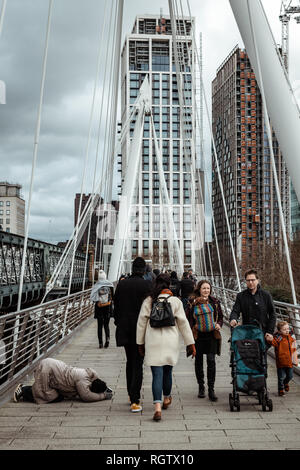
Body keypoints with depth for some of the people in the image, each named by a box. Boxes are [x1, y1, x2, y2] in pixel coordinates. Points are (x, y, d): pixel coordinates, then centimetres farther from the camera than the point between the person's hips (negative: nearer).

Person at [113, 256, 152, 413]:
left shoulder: (121, 284, 1)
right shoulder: (147, 285, -10)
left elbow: (116, 307, 6)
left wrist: (118, 324, 16)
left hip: (125, 330, 4)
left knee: (130, 362, 19)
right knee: (138, 364, 1)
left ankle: (131, 395, 30)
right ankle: (134, 401, -3)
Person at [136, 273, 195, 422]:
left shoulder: (148, 301, 1)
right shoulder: (175, 301, 0)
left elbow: (141, 323, 3)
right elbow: (183, 323, 1)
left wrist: (140, 343, 12)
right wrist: (191, 343, 7)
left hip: (153, 343, -1)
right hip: (171, 342, 1)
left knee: (157, 374, -3)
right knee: (167, 372, 18)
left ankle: (157, 407, -15)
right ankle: (166, 398, 39)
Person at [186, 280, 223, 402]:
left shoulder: (214, 302, 4)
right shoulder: (193, 302, -1)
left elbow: (220, 316, 14)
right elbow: (188, 318, 5)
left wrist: (219, 324, -4)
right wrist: (189, 333, -2)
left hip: (212, 335, 0)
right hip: (198, 336, 0)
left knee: (211, 361, -8)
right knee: (198, 361, 9)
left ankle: (211, 389, -2)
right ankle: (201, 387, 24)